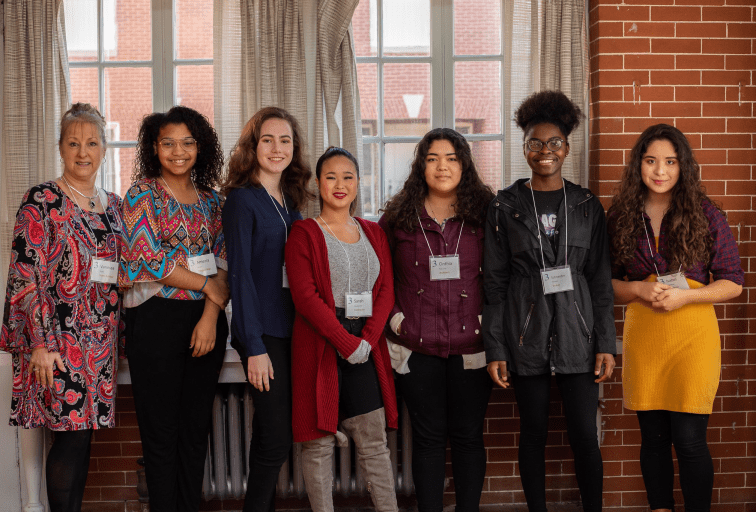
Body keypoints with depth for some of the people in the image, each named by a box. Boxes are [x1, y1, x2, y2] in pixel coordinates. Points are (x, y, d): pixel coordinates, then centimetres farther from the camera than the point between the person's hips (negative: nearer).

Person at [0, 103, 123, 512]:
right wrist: (39, 342, -16)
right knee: (70, 436, -6)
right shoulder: (41, 201, -5)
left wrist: (122, 335, 15)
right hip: (58, 338, -6)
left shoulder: (114, 205, 14)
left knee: (83, 435, 9)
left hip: (101, 339, 6)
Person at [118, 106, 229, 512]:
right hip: (156, 320, -4)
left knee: (196, 429, 9)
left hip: (206, 322, 4)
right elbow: (149, 258, -11)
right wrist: (209, 285, -8)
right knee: (161, 432, 2)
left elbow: (223, 262, 6)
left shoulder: (211, 199, 12)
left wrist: (211, 316, -9)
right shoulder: (143, 193, -1)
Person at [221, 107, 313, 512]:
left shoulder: (291, 202, 14)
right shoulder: (242, 200, -7)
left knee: (269, 435, 12)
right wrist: (255, 346, -16)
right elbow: (240, 275, -11)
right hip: (262, 334, -6)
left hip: (291, 331, 6)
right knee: (277, 438, -7)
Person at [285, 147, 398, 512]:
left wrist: (368, 339, -8)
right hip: (319, 347, -4)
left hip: (365, 348, 4)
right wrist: (345, 342, -15)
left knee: (374, 441, 6)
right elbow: (305, 296, -10)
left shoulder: (373, 234, 14)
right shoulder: (304, 233, 0)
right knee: (319, 442, 1)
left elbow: (386, 291, 8)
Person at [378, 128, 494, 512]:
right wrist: (394, 317, 2)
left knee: (468, 435, 8)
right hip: (416, 347, 0)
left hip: (471, 346, 0)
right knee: (428, 437, 7)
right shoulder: (398, 217, 3)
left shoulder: (485, 213, 3)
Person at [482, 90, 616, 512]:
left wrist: (606, 343, 1)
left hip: (576, 333, 1)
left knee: (585, 434, 0)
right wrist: (495, 348, -2)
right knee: (534, 433, 6)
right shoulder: (506, 206, 3)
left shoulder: (587, 206, 7)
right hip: (526, 333, 0)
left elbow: (601, 280, 6)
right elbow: (495, 282, 2)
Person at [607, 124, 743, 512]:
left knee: (689, 439, -5)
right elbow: (608, 282, 11)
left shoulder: (705, 214, 0)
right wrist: (639, 290, -9)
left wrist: (685, 295, -12)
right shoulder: (621, 216, 6)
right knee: (653, 437, 9)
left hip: (692, 334, -2)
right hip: (642, 334, 2)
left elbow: (733, 282, 2)